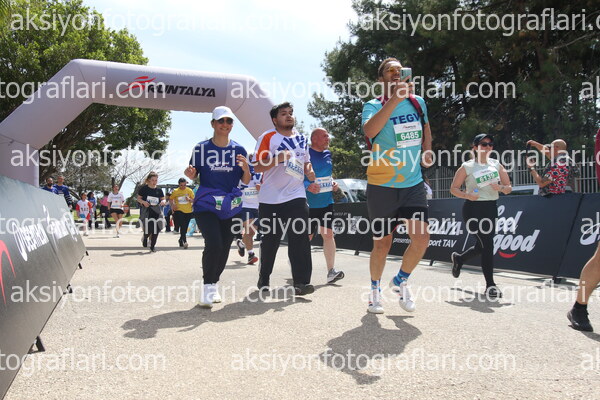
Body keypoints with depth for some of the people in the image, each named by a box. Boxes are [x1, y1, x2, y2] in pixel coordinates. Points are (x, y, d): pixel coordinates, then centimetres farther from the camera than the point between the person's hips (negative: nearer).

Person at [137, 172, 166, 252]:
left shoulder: (159, 190, 9)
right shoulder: (144, 189, 1)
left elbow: (163, 199, 13)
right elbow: (138, 198, 6)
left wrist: (163, 201, -10)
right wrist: (143, 202, -14)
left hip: (156, 212, 3)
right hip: (146, 212, -3)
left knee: (156, 229, -3)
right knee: (148, 229, -11)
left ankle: (152, 246, 12)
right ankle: (145, 238, 25)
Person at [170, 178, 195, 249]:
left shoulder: (189, 191, 3)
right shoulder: (175, 191, 1)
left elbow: (193, 200, 5)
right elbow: (171, 199, 13)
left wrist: (189, 199, -16)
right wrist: (173, 205, -4)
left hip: (188, 212, 2)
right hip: (179, 211, -2)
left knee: (185, 228, 10)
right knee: (182, 226, -17)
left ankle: (181, 240, 30)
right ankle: (184, 241, -23)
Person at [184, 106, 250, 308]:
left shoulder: (239, 150, 6)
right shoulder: (201, 148, 2)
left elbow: (246, 181, 7)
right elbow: (194, 175, 7)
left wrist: (245, 168, -14)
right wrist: (190, 173, -16)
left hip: (231, 208, 3)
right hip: (205, 205, -3)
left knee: (224, 247, 6)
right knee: (213, 244, -19)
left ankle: (214, 284, 27)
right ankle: (207, 286, -2)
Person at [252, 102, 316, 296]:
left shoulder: (302, 139, 16)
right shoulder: (267, 138, 0)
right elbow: (257, 166, -6)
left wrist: (309, 170, 6)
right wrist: (277, 159, -21)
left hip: (296, 196, 3)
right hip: (270, 199, -3)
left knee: (300, 239, -9)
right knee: (270, 240, 8)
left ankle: (301, 281, -8)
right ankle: (263, 279, 26)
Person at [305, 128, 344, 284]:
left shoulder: (327, 154, 13)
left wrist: (333, 183, 8)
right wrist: (308, 186, -26)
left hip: (326, 201, 6)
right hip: (309, 204, -5)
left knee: (328, 234, -2)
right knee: (307, 236, 3)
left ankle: (331, 271, -2)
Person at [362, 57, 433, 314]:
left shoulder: (418, 102, 7)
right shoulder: (373, 106, -7)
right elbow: (369, 131, -31)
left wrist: (426, 151, 10)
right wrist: (396, 98, -36)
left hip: (413, 184, 3)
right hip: (382, 186, -3)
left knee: (421, 238, -10)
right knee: (382, 244, 6)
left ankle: (401, 281, 18)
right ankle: (375, 290, 31)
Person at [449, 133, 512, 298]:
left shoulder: (496, 165, 9)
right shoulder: (467, 167, -4)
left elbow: (508, 188, 11)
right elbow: (453, 188, -1)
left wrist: (501, 188, -12)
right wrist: (467, 195, -19)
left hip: (491, 208, 6)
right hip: (473, 209, -5)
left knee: (483, 246, 13)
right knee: (488, 244, -14)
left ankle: (458, 258, 43)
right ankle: (490, 285, -4)